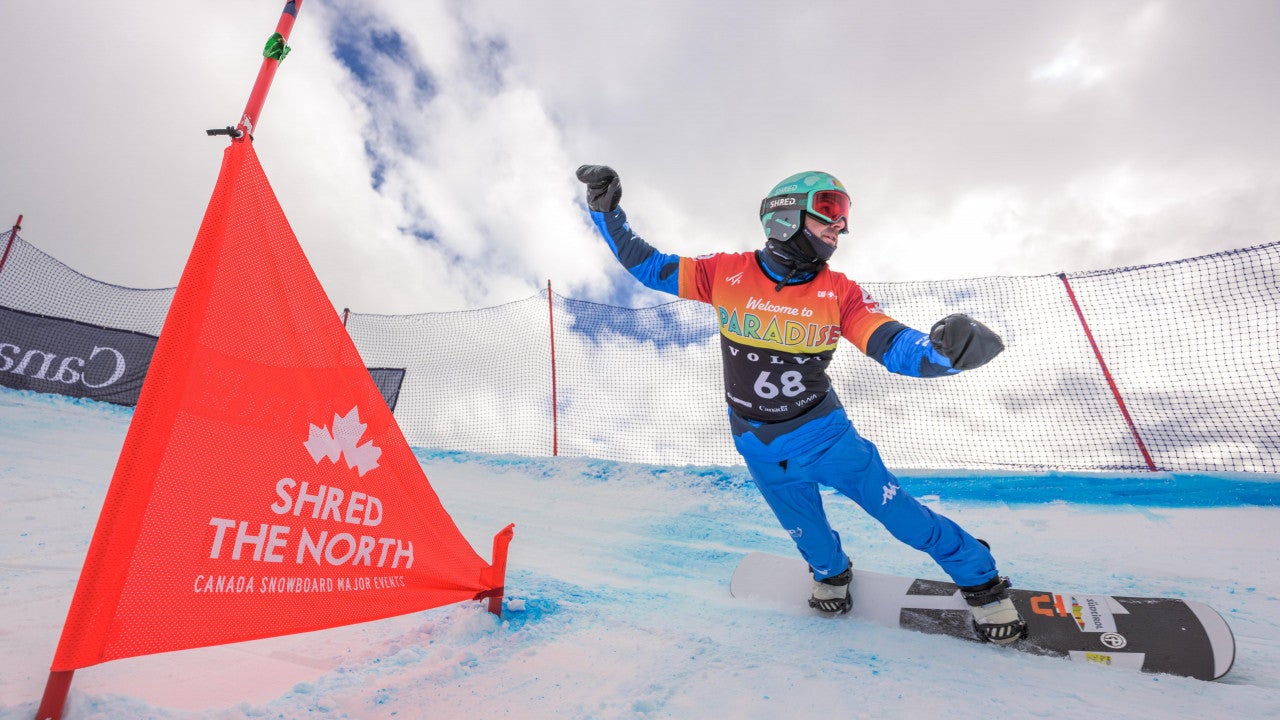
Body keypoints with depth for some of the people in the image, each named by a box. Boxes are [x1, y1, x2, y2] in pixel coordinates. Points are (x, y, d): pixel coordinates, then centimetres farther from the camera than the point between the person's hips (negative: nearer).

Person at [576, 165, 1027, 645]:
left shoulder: (839, 292, -12)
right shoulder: (727, 273, -12)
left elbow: (894, 347, -18)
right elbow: (648, 266, -4)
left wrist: (945, 351, -40)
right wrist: (605, 210, -9)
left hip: (826, 436, -1)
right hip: (760, 451, 1)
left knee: (902, 515, 8)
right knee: (808, 535, 21)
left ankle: (982, 581, 38)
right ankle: (832, 574, 58)